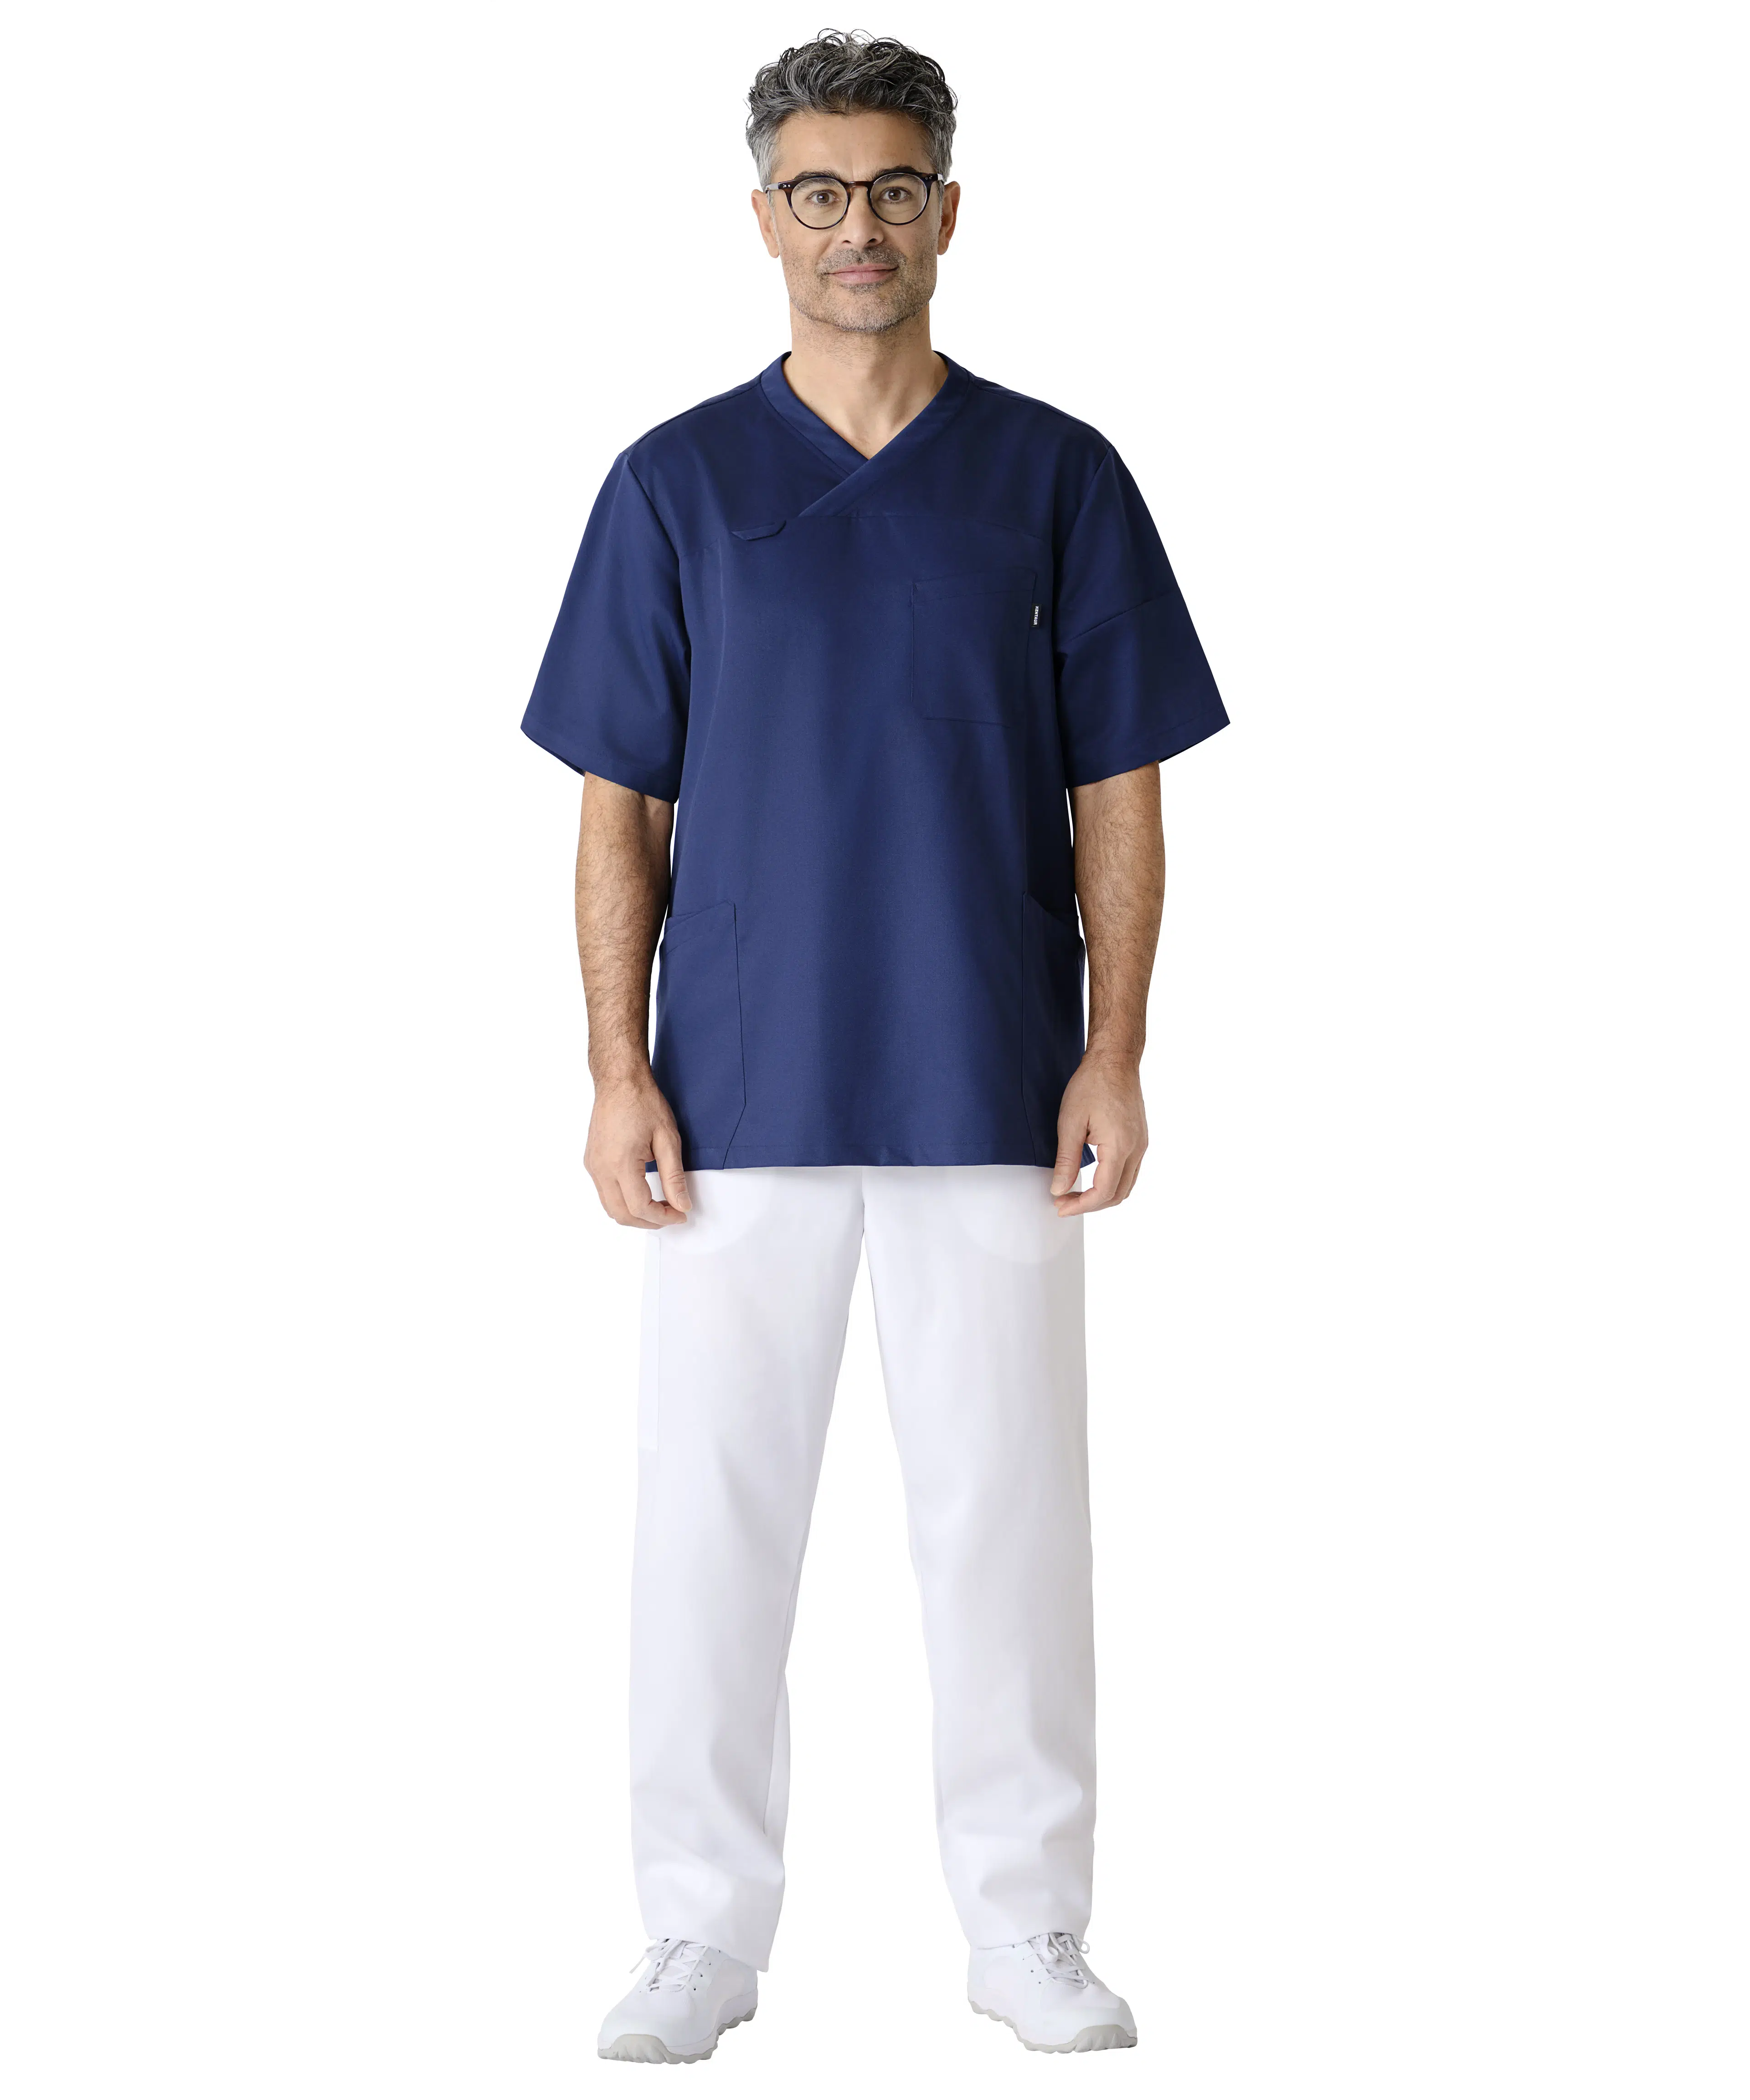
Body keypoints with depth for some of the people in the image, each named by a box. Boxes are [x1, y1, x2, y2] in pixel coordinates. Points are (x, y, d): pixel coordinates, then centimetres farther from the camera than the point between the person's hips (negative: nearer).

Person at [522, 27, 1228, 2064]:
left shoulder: (1057, 478, 5)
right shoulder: (674, 483, 5)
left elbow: (1117, 795, 5)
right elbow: (620, 807, 5)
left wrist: (1114, 1058, -5)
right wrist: (618, 1074, -4)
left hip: (990, 1099, 0)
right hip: (744, 1094, 0)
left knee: (1009, 1513, 4)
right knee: (709, 1514, 4)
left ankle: (1029, 1926, 17)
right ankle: (704, 1931, 16)